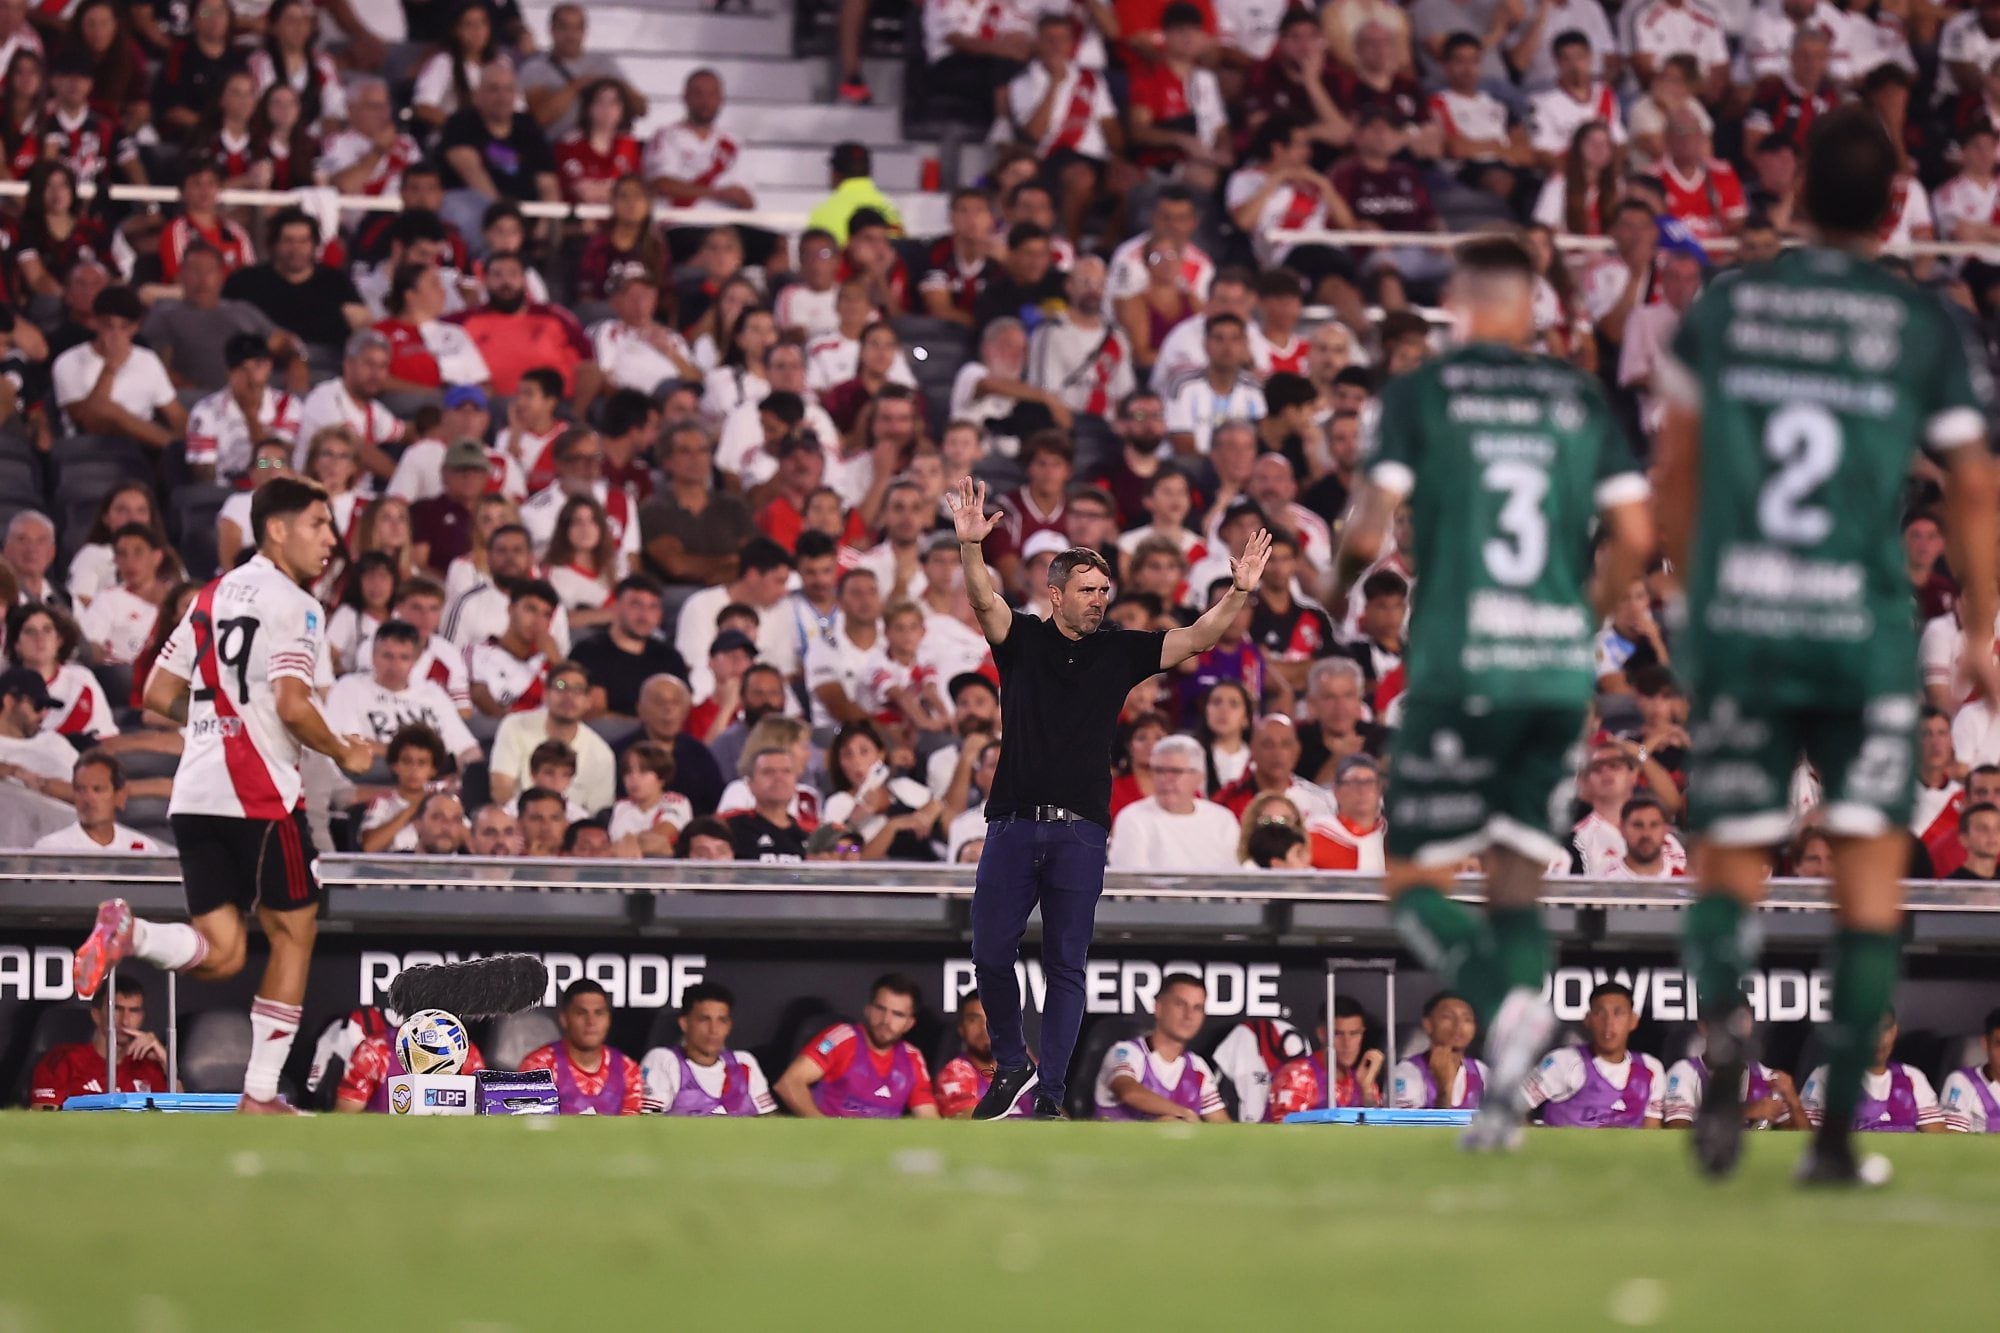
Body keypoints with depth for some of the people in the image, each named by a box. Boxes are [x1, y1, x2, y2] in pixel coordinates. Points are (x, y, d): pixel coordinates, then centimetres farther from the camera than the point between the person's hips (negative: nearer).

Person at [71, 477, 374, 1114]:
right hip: (259, 794, -7)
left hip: (194, 793, 7)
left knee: (221, 953, 7)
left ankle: (126, 933, -22)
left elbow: (160, 695, 19)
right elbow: (292, 705, -19)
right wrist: (343, 753, -2)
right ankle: (260, 1094, 6)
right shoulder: (293, 605, -8)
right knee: (294, 932, 8)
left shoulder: (213, 595, 17)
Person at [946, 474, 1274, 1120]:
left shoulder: (1119, 652, 8)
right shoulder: (1021, 639, 3)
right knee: (991, 953, -3)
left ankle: (1050, 1093, 5)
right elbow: (984, 602, -15)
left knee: (1066, 967, 1)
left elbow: (1195, 639, 0)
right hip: (1013, 824, -1)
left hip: (1081, 830, 1)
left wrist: (1239, 591, -16)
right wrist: (970, 548, -35)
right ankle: (1012, 1067, 19)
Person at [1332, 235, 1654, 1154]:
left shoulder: (1421, 391, 2)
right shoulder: (1582, 400, 11)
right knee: (1515, 885, 10)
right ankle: (1509, 1093, -4)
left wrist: (1341, 577, 16)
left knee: (1416, 884, 4)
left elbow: (1371, 528, -5)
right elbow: (1635, 535, 4)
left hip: (1460, 663, -3)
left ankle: (1507, 1005, -25)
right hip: (1560, 667, 3)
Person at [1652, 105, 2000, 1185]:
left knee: (1730, 864, 9)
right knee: (1869, 873, 7)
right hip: (1865, 631, -2)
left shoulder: (1721, 312, 6)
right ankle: (1838, 1128, 2)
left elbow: (1675, 476, 11)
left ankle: (1723, 1015, -23)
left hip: (1735, 624, 2)